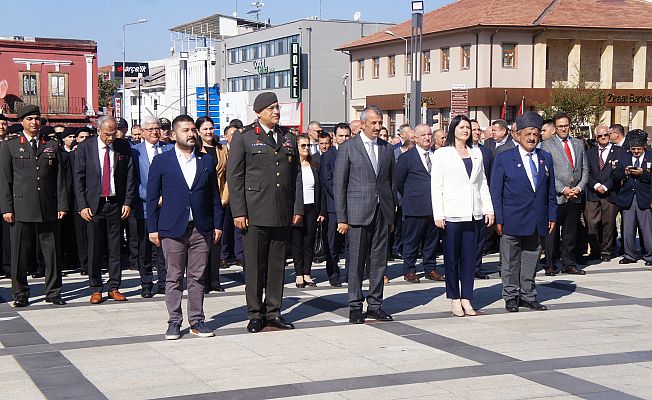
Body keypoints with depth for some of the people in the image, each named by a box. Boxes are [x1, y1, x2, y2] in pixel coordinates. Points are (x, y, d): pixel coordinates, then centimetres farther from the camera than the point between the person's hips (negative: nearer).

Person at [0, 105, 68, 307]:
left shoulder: (52, 145, 13)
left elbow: (60, 178, 11)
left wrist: (62, 205, 3)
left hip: (48, 209, 2)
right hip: (21, 209, -2)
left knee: (52, 251, 3)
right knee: (20, 254, 2)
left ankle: (53, 292, 13)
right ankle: (20, 294, 12)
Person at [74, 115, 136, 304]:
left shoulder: (124, 147, 2)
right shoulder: (85, 147, -2)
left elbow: (130, 176, 5)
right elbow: (78, 178, -1)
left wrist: (128, 202, -3)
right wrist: (82, 205, -7)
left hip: (116, 203, 1)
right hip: (94, 203, -1)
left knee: (115, 247, 5)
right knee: (94, 249, 3)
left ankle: (113, 287, 14)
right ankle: (96, 289, 13)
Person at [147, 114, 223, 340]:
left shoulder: (207, 161, 10)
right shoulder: (161, 161, 3)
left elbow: (214, 196, 13)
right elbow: (152, 197, 3)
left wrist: (217, 225, 7)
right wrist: (153, 228, -2)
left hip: (201, 229, 2)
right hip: (173, 229, -2)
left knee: (197, 277, 6)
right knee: (174, 277, 3)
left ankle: (196, 321, 13)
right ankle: (174, 321, 11)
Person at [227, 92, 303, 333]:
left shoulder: (289, 139, 14)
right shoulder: (243, 139, 1)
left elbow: (296, 176, 15)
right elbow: (234, 177, -2)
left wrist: (298, 208, 7)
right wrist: (238, 212, -9)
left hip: (283, 214, 4)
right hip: (255, 213, -4)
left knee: (277, 264, 8)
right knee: (254, 266, 1)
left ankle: (273, 312, 17)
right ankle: (255, 314, 9)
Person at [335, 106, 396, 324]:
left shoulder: (387, 149, 12)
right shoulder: (348, 148, -1)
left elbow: (392, 183, 16)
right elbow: (339, 185, -2)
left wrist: (392, 215, 12)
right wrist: (342, 218, -6)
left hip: (382, 213, 4)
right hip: (358, 213, -4)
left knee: (379, 261, 6)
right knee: (356, 262, 0)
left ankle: (375, 304, 14)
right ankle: (355, 306, 9)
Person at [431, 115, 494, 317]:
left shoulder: (476, 153, 14)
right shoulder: (442, 154, 1)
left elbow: (483, 184, 16)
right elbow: (436, 187, -3)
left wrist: (488, 209, 7)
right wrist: (438, 214, -10)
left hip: (473, 214, 4)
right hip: (452, 214, -4)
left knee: (469, 257, 4)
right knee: (452, 258, 1)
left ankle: (466, 299, 10)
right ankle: (454, 300, 9)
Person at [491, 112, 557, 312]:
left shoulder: (546, 158, 10)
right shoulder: (503, 159, -2)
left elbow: (551, 190, 13)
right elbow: (496, 192, -3)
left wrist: (552, 216, 8)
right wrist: (498, 219, -8)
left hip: (538, 222, 4)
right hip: (512, 221, -4)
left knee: (531, 259, 10)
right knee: (511, 262, 4)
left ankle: (528, 296, 20)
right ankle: (511, 297, 14)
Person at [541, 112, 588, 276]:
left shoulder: (578, 144, 15)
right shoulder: (547, 145, -1)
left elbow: (585, 170, 13)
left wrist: (579, 188, -3)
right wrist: (563, 189, -13)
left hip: (575, 196, 4)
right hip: (555, 197, -4)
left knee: (571, 233, 10)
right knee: (552, 233, -1)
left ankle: (569, 264, 18)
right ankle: (550, 266, 7)